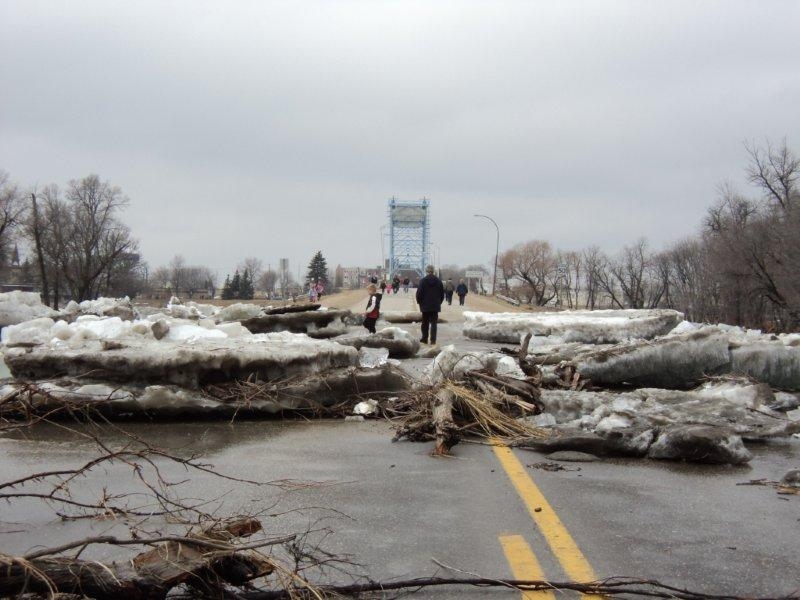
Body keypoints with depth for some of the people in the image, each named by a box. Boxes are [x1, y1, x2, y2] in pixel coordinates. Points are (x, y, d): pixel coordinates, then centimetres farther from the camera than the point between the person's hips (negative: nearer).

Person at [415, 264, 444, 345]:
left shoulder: (423, 281, -9)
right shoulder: (438, 281, 1)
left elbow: (419, 293, -9)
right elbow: (442, 293, 7)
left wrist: (419, 302, 7)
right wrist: (439, 302, 17)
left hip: (425, 306, -2)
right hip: (435, 306, 2)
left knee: (425, 323, 10)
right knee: (434, 323, 3)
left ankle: (424, 339, 14)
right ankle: (433, 340, -4)